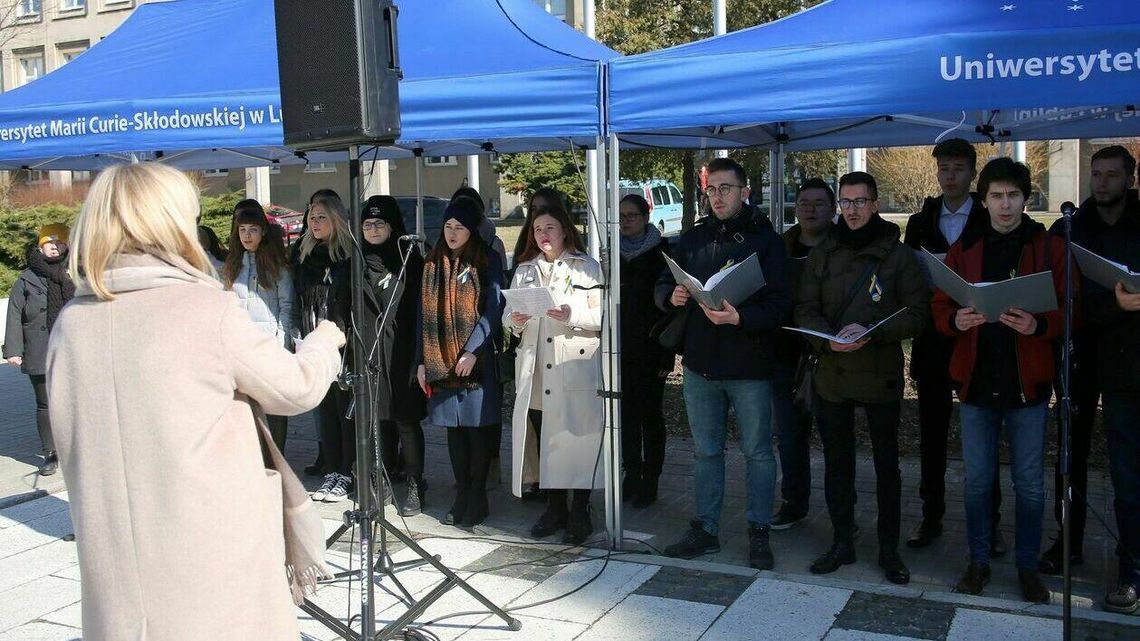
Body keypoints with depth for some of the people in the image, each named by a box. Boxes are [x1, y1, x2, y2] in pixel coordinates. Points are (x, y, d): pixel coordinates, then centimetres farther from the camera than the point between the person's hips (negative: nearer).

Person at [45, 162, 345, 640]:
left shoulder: (70, 323, 1)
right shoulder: (207, 308, -13)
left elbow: (75, 446, 11)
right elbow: (297, 388, -2)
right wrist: (324, 342, 17)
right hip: (213, 561, -4)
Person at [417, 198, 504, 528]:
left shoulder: (487, 261, 0)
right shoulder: (433, 263, 12)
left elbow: (493, 308, -8)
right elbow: (425, 314, 11)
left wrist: (472, 351, -17)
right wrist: (422, 360, 6)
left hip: (477, 361, -4)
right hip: (441, 361, 4)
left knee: (477, 427, 0)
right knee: (454, 428, 8)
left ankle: (477, 495, 10)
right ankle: (461, 494, 16)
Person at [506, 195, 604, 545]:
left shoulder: (587, 267, 4)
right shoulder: (524, 270, 17)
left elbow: (603, 316, -3)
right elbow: (508, 314, 17)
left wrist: (572, 316, -20)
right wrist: (514, 321, -5)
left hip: (576, 372, -4)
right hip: (534, 373, 4)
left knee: (577, 441, -4)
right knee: (543, 441, 7)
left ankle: (580, 513, 9)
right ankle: (554, 508, 21)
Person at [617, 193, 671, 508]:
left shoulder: (662, 252, -5)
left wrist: (667, 353, -14)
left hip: (649, 348, -4)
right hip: (620, 348, 4)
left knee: (650, 413, 2)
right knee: (626, 411, 9)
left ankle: (650, 481, 10)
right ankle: (632, 475, 18)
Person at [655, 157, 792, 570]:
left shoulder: (765, 240, -5)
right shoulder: (693, 238, 9)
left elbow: (780, 305, -13)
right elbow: (662, 287, 13)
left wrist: (740, 317, -29)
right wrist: (672, 296, -11)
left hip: (749, 367, -4)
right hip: (700, 363, 4)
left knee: (757, 451, 6)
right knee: (705, 451, 13)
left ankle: (759, 533, 18)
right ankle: (705, 529, 24)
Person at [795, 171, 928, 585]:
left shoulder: (898, 255, -1)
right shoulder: (822, 254, 8)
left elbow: (918, 313, -6)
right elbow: (805, 310, 4)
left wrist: (871, 332, -20)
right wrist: (829, 339, -16)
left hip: (881, 376, -3)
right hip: (831, 375, 3)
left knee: (886, 464, 6)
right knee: (837, 461, 11)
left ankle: (889, 548, 19)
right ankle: (842, 543, 25)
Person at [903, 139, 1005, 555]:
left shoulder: (991, 223, 0)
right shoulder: (920, 223, 9)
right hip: (933, 344, 3)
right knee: (932, 434, 9)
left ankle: (989, 521, 14)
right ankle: (932, 516, 19)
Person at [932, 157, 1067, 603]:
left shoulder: (1049, 248, 1)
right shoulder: (964, 249, 7)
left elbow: (1069, 313, -3)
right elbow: (939, 309, 5)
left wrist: (1038, 325, -23)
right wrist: (956, 320, -16)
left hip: (1028, 383, -1)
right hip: (976, 382, 2)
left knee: (1030, 483, 7)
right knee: (977, 479, 10)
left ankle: (1027, 565, 23)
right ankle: (979, 561, 24)